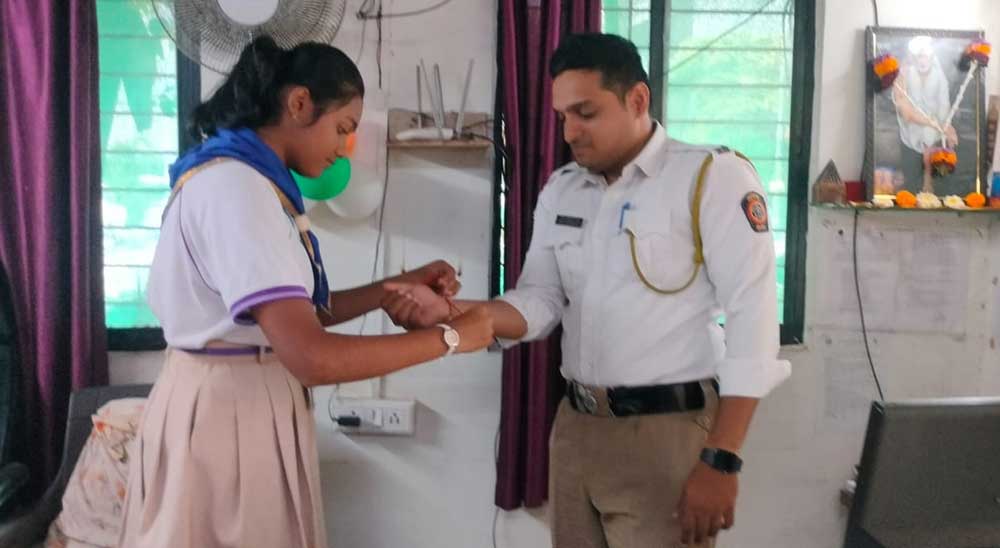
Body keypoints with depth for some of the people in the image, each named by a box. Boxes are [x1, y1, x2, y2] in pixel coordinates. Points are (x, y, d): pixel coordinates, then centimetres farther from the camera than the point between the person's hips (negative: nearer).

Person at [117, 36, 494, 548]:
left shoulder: (244, 178, 10)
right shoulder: (234, 185, -22)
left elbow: (299, 314, 10)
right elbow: (312, 357, -29)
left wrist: (400, 286, 4)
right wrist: (449, 336, -20)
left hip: (246, 405, 10)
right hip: (226, 412, -10)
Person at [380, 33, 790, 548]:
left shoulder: (714, 176, -9)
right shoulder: (559, 191, 9)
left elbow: (753, 319, -13)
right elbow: (539, 304, 6)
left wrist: (720, 460, -15)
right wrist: (446, 311, -12)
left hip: (667, 431, -5)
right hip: (575, 426, 6)